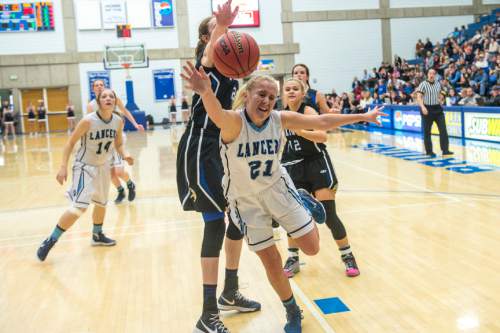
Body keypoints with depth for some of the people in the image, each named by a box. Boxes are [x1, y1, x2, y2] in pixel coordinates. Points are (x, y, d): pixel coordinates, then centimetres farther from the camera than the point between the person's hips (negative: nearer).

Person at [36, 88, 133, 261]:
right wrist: (63, 167, -22)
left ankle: (97, 236, 44)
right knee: (79, 207, -19)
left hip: (103, 166, 7)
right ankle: (51, 240, -5)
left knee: (101, 203, 21)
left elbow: (118, 143, 8)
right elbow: (71, 142, -16)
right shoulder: (88, 121, -25)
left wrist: (123, 155, -13)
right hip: (85, 167, -6)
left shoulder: (118, 121, -9)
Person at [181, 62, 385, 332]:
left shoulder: (280, 119, -15)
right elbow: (216, 114, -53)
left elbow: (322, 122, -4)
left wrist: (361, 116, 2)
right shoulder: (234, 122, -28)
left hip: (278, 188, 3)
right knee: (271, 263, 6)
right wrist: (206, 92, -75)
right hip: (246, 200, -2)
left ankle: (304, 203, 36)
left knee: (312, 248, 6)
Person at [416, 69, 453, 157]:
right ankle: (429, 151, 13)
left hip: (438, 109, 4)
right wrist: (422, 107, -28)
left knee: (443, 129, -3)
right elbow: (419, 97, -16)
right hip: (427, 109, -4)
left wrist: (440, 99, 9)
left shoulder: (438, 84, 9)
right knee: (427, 132, 2)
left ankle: (445, 150, 1)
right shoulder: (423, 84, -7)